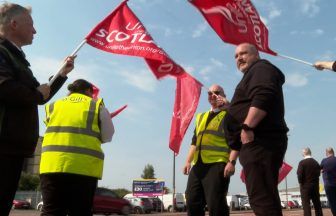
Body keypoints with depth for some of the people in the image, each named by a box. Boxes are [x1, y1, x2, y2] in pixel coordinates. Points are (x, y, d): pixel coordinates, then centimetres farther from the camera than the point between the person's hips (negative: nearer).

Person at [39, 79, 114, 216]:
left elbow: (54, 132, 22)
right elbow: (107, 136, 12)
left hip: (52, 164, 2)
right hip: (84, 167, -2)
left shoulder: (53, 106, 18)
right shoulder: (98, 106, 11)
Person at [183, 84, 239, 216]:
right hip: (198, 165, 7)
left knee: (216, 205, -10)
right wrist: (188, 161, 15)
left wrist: (231, 161, -19)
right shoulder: (201, 117, 25)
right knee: (192, 203, 5)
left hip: (217, 164, -7)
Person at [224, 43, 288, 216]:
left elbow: (263, 96, -21)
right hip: (258, 142, 11)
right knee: (265, 199, 13)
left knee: (261, 199, -16)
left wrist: (247, 127, -25)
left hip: (259, 141, -11)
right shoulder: (254, 74, 31)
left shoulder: (261, 68, -1)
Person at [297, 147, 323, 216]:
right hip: (315, 185, 6)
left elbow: (299, 174, -16)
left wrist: (301, 182, -2)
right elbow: (318, 173, 6)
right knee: (317, 203, 13)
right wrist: (315, 181, 14)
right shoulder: (316, 162, 5)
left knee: (306, 203, -3)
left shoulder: (302, 163, -12)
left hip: (305, 185, -5)